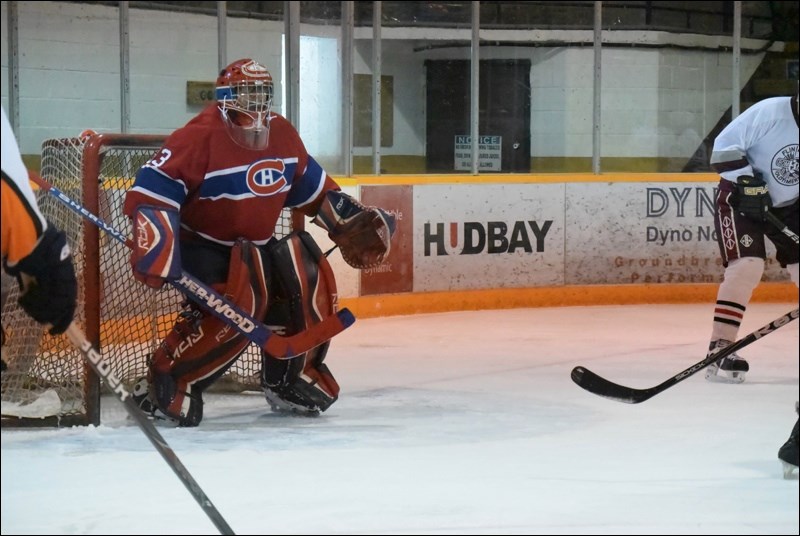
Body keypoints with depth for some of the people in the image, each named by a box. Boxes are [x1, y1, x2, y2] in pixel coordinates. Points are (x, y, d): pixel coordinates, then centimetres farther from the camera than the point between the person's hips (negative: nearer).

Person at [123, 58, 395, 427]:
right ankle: (162, 385, -18)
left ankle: (290, 380, 11)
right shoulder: (199, 137, -22)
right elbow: (151, 192, -26)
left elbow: (310, 185, 17)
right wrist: (154, 244, -37)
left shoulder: (282, 135, 1)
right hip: (201, 247, -8)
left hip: (256, 247, 8)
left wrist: (349, 221, 14)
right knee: (236, 308, -30)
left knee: (311, 282, -7)